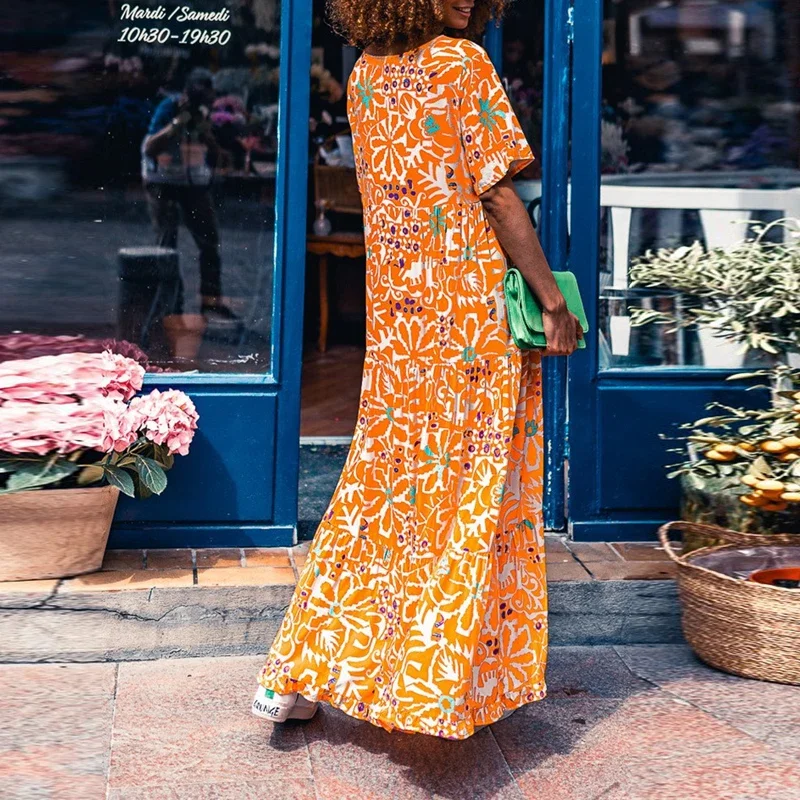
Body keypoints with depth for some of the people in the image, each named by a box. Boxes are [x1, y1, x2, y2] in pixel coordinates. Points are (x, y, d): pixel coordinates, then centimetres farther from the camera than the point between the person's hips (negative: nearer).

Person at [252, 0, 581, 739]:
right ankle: (445, 687, 9)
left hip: (395, 316, 7)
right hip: (471, 312, -7)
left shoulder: (364, 75, 11)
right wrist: (553, 300, -8)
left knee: (378, 486, 14)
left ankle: (296, 677, 17)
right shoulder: (461, 63, -10)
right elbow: (497, 195, -12)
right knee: (469, 491, 3)